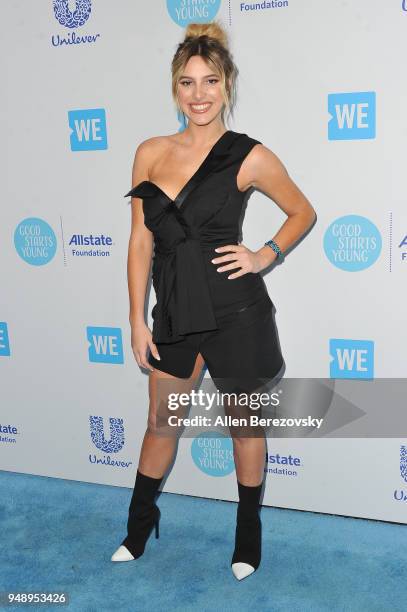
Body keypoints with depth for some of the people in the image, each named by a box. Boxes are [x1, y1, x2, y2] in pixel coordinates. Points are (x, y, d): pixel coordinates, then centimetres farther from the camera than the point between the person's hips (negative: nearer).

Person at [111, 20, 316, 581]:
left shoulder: (249, 157, -7)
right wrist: (137, 320, 2)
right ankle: (139, 524, 42)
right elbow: (141, 241, 4)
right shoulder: (151, 153, 3)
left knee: (244, 423, 13)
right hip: (175, 309, 4)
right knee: (161, 424, 18)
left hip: (235, 310, -3)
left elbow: (303, 212, 7)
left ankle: (249, 535, 35)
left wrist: (265, 256, -9)